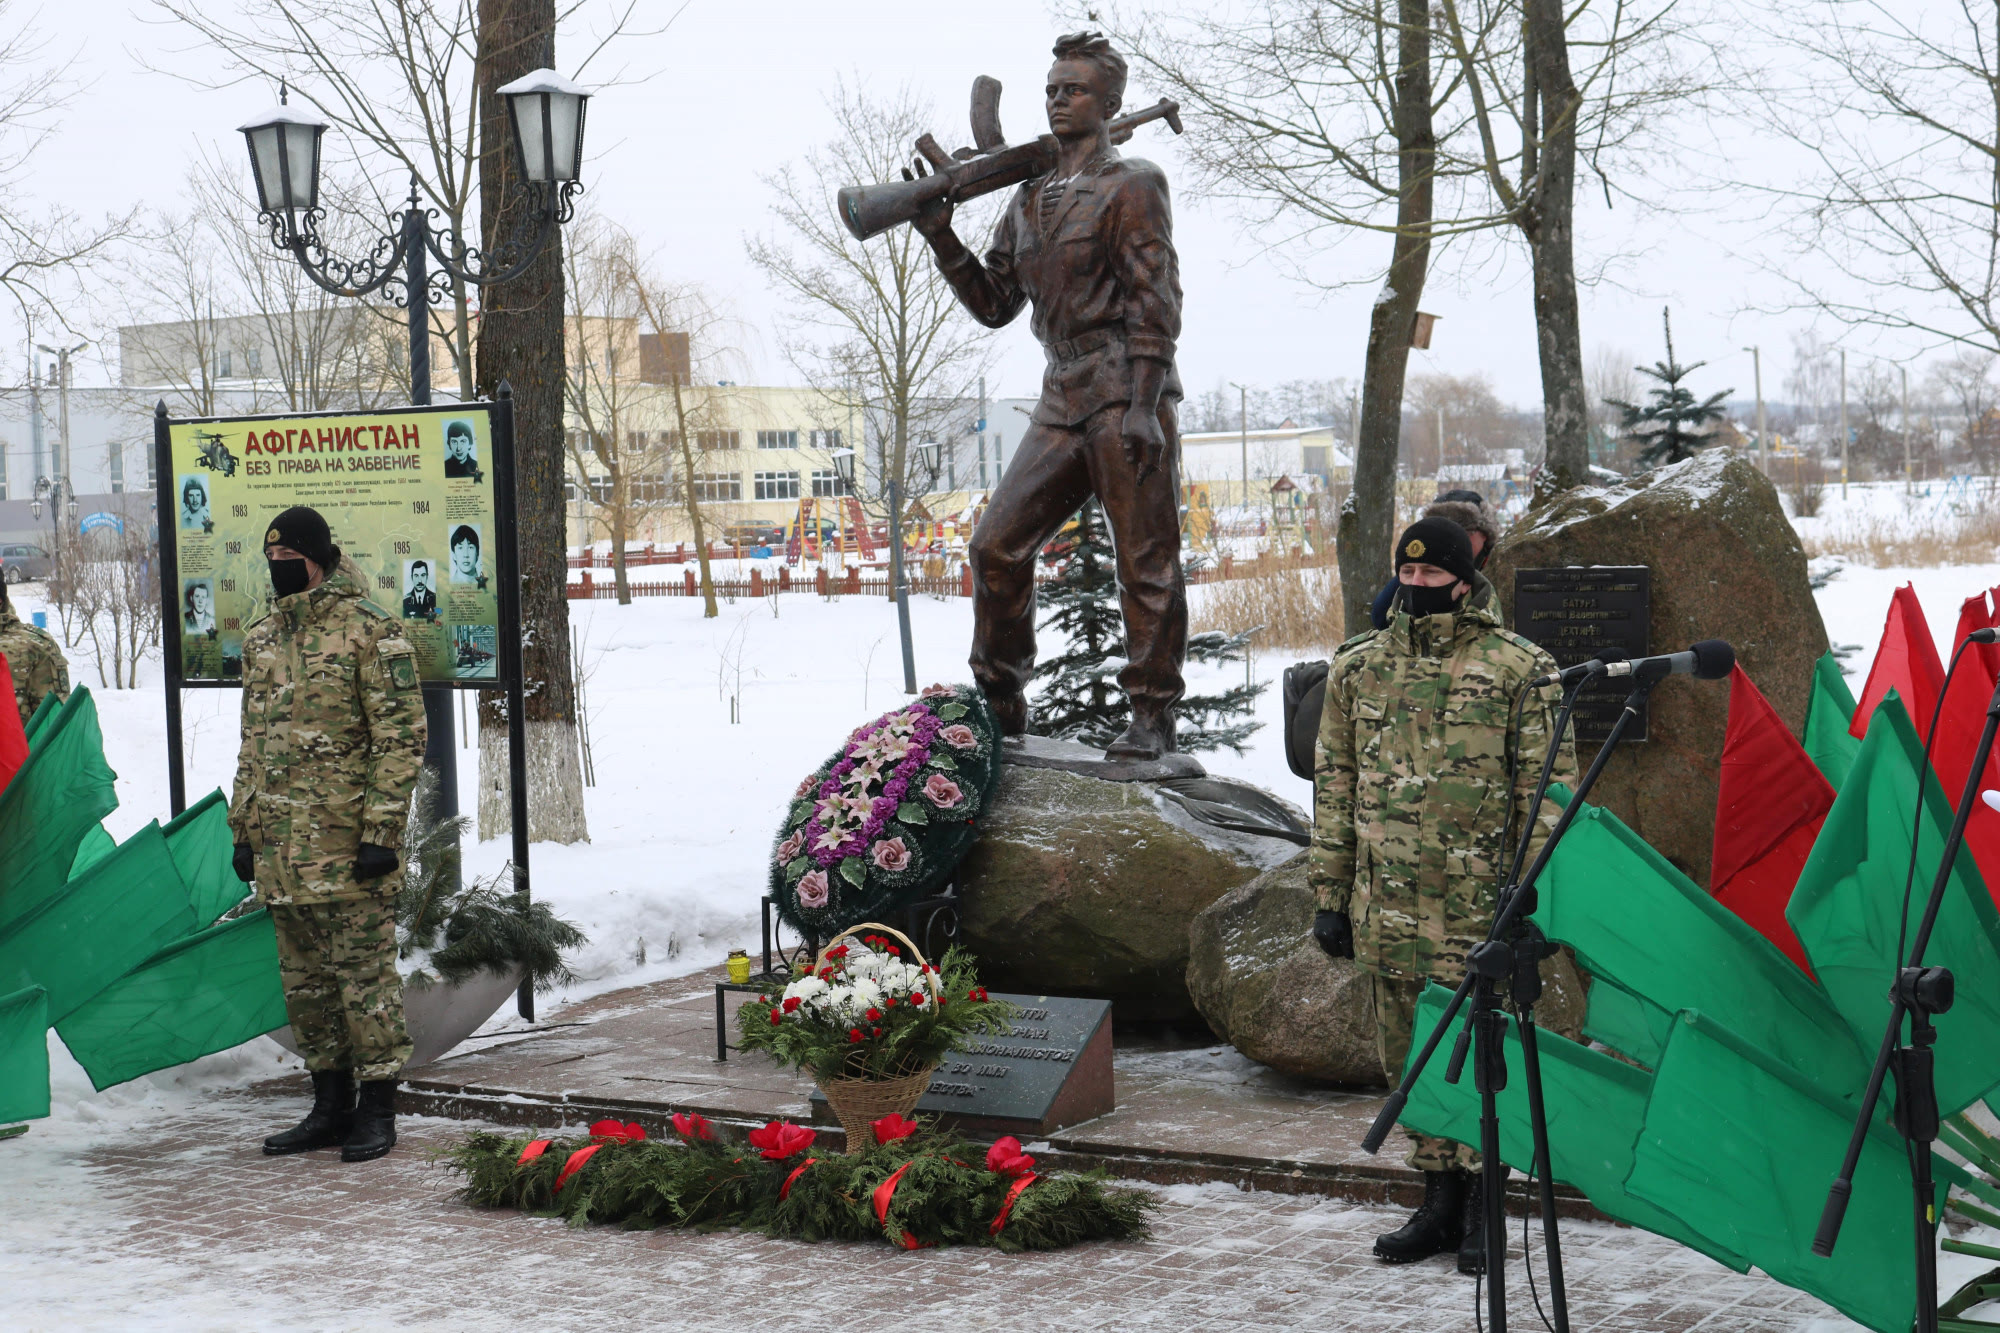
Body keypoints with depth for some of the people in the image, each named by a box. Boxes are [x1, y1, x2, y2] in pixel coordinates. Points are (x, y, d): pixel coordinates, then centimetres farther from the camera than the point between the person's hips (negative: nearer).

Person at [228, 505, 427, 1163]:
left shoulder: (369, 631, -7)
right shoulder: (262, 637, 15)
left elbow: (402, 735, -11)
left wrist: (382, 830, -16)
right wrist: (244, 828, 16)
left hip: (349, 842, -7)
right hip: (280, 844, 7)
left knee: (364, 973, -2)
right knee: (305, 981, 12)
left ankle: (377, 1108, 7)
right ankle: (330, 1105, 22)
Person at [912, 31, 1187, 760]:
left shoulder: (1133, 185, -2)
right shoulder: (1029, 198, 19)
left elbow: (1155, 299, -10)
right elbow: (995, 304, 19)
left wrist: (1143, 405, -19)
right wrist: (940, 236, 7)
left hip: (1125, 395, -7)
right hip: (1061, 401, 7)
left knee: (1146, 561, -4)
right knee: (997, 545, 2)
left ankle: (1152, 715, 3)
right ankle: (999, 700, 14)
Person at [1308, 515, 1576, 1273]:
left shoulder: (1517, 669, -2)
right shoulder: (1359, 667, 10)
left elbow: (1547, 788, -1)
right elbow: (1334, 784, 14)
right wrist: (1330, 892, 10)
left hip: (1479, 905, -4)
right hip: (1389, 907, 4)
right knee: (1410, 1060, 11)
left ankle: (1482, 1205, 14)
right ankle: (1440, 1198, 24)